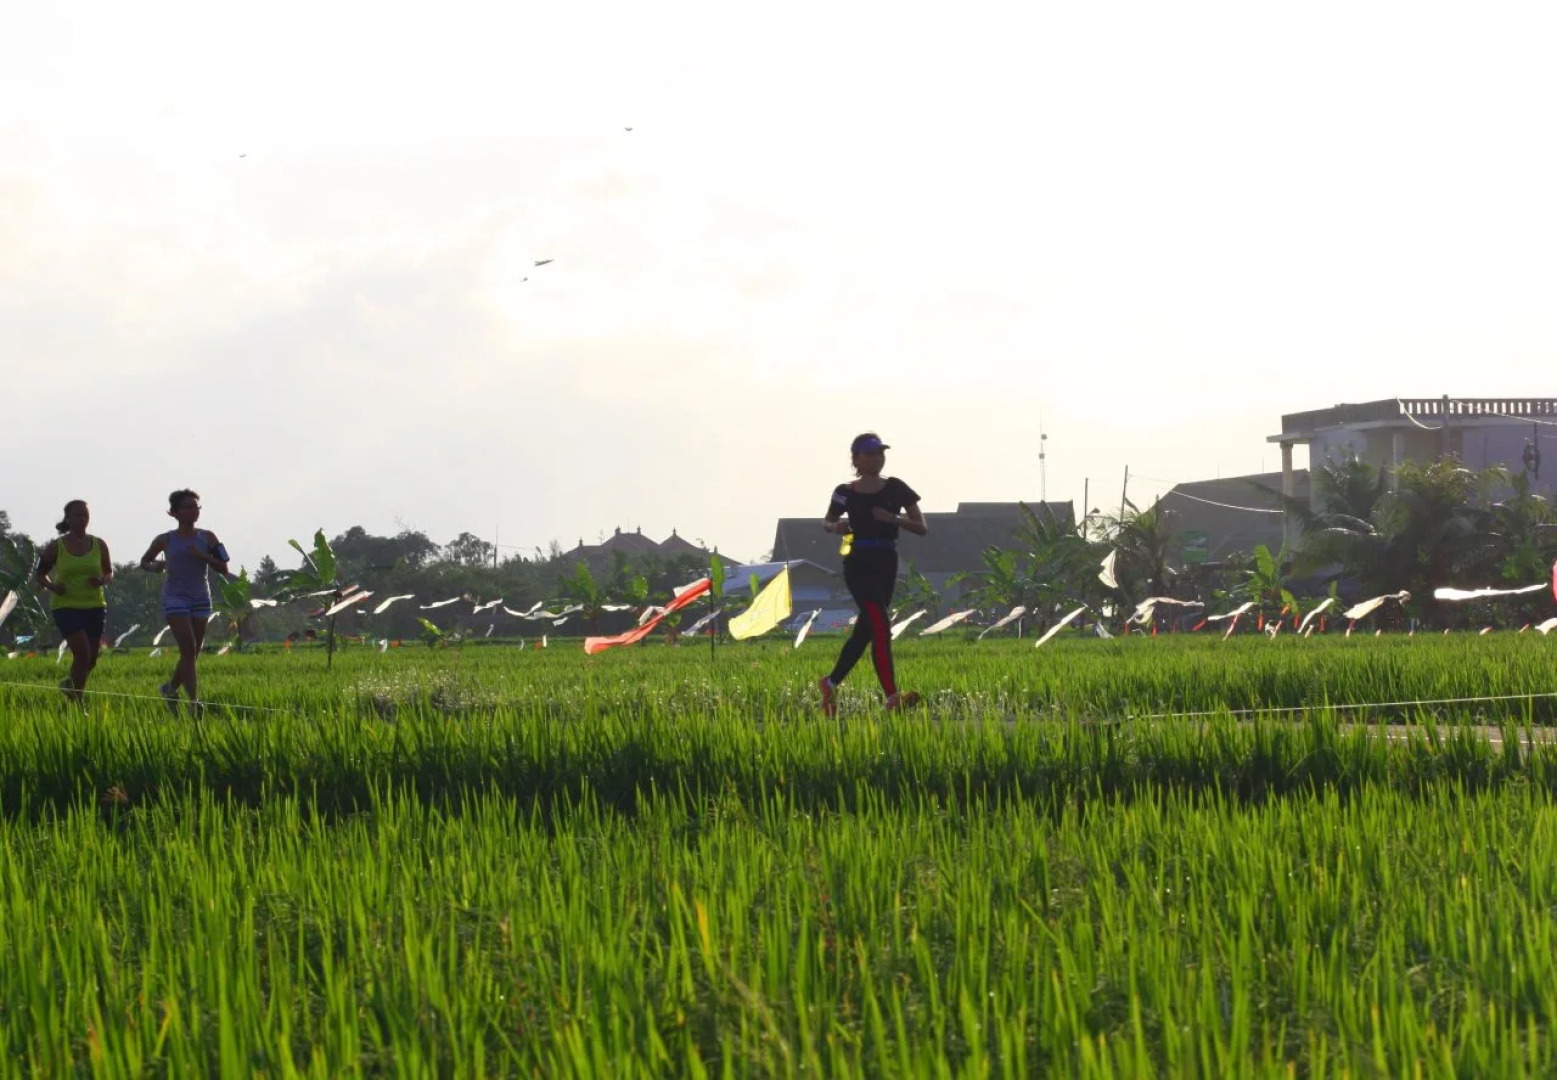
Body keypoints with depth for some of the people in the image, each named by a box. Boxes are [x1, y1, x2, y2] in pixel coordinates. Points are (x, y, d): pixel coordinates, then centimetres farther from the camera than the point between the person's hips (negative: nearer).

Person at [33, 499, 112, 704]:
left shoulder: (99, 545, 3)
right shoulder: (56, 548, -3)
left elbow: (110, 573, 12)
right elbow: (41, 574, 6)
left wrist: (102, 581, -11)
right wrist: (52, 586, -16)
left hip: (94, 606, 4)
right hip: (66, 607, -4)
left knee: (92, 658, 7)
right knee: (82, 653, -18)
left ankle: (71, 685, 36)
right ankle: (77, 702, -5)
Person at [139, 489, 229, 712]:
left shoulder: (207, 538, 5)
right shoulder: (166, 541, 1)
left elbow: (223, 569, 4)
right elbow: (144, 562, 15)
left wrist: (203, 556, -13)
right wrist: (155, 566, -9)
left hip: (200, 599, 3)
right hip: (175, 599, -3)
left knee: (193, 654, 7)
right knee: (188, 649, -16)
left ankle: (171, 688, 32)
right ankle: (194, 701, -21)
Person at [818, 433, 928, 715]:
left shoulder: (896, 489, 4)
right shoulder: (846, 493, 0)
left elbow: (922, 528, 3)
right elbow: (827, 522, 18)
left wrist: (894, 518, -14)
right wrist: (836, 527, -5)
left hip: (886, 565, 4)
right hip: (859, 563, -4)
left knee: (865, 630, 10)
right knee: (880, 626, -19)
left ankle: (831, 682, 29)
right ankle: (892, 696, -26)